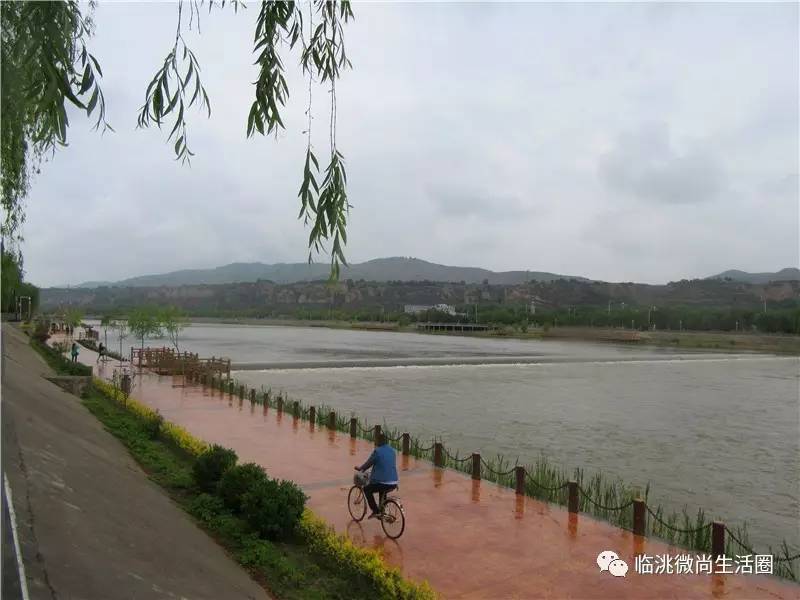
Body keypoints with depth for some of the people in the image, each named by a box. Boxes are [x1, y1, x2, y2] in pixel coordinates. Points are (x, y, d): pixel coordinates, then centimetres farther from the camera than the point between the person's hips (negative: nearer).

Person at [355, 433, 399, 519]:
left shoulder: (377, 451, -10)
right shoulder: (392, 451, 11)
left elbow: (369, 463, -1)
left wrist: (360, 468, 19)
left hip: (382, 482, -7)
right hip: (394, 483, 7)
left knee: (367, 489, 17)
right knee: (382, 490, 37)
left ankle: (375, 511, 8)